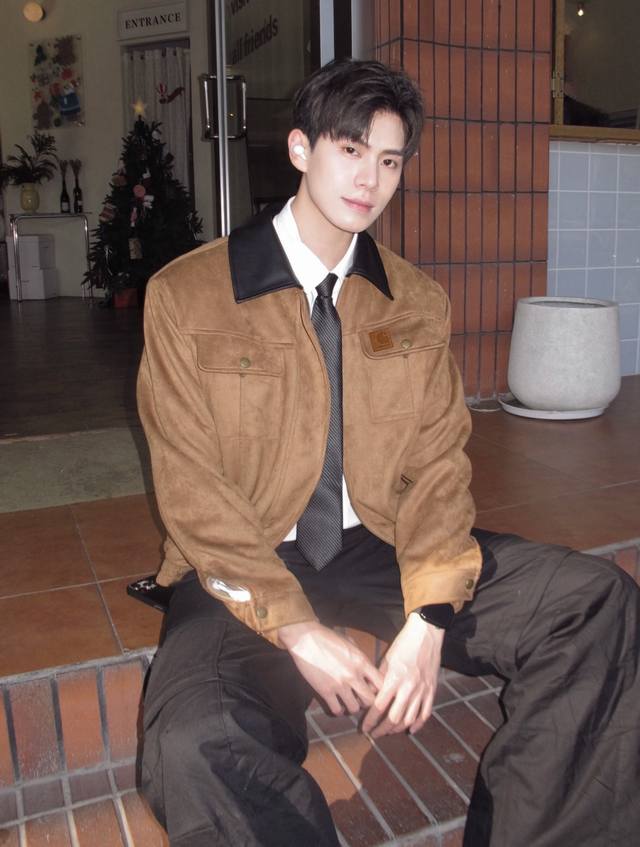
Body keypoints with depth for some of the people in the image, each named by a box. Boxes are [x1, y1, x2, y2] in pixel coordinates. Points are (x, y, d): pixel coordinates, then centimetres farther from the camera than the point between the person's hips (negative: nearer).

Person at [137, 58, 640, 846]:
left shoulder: (417, 303, 6)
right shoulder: (185, 296, -6)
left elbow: (437, 464, 2)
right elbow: (193, 497, -8)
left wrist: (428, 619, -14)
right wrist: (296, 630, -18)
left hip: (379, 548, 4)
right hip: (249, 571, -3)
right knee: (196, 746, -34)